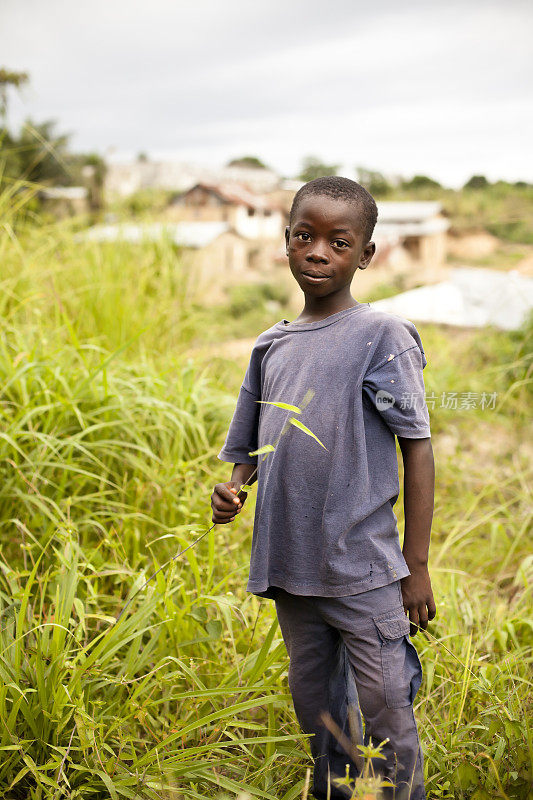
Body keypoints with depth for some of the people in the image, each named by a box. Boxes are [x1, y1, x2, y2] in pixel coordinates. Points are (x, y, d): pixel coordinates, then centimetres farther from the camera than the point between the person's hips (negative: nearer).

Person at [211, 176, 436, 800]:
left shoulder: (383, 336, -7)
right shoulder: (270, 345, 8)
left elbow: (417, 448, -7)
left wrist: (416, 566, -8)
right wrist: (233, 489, -5)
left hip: (364, 570, -5)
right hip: (289, 567, 5)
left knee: (386, 717, 3)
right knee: (316, 710, 20)